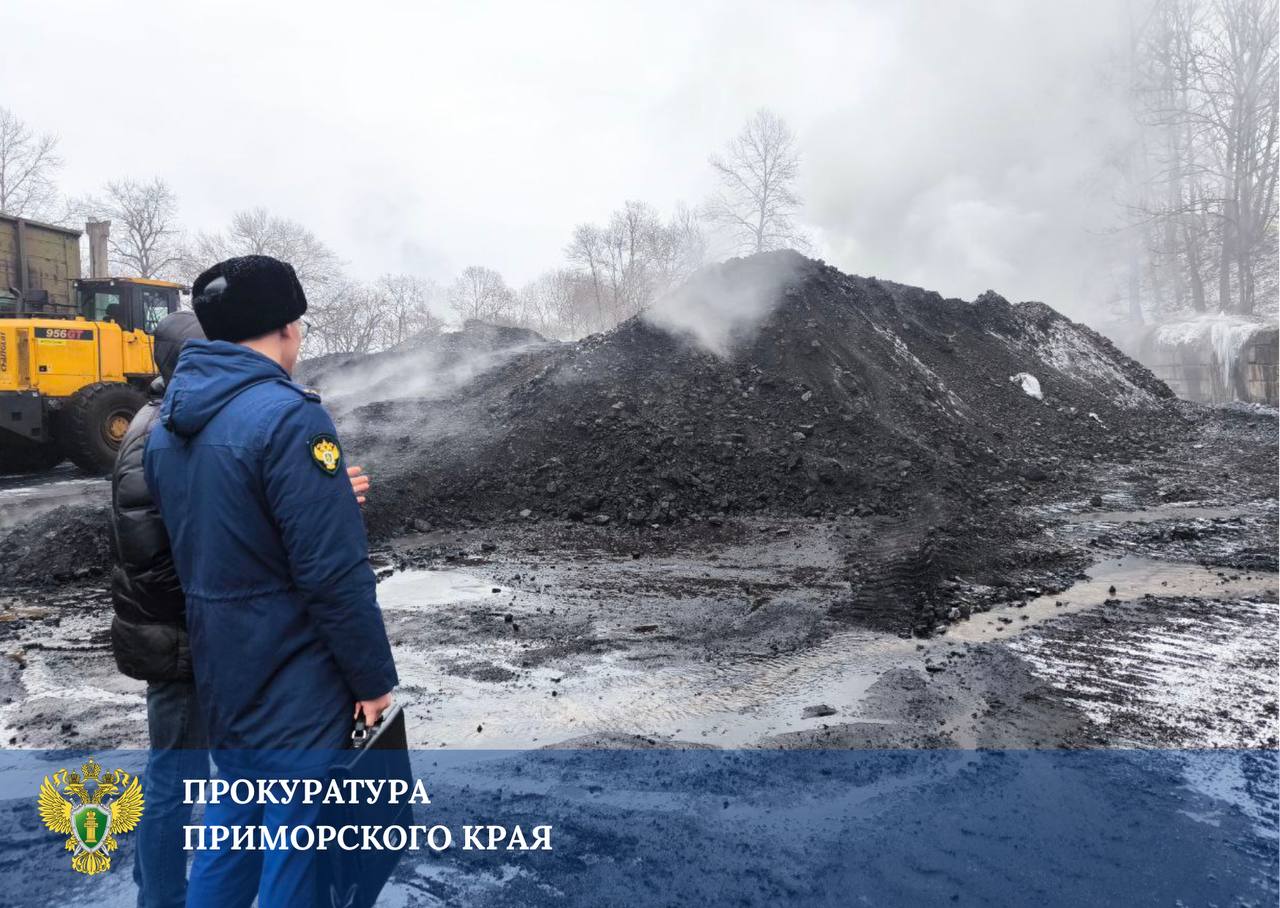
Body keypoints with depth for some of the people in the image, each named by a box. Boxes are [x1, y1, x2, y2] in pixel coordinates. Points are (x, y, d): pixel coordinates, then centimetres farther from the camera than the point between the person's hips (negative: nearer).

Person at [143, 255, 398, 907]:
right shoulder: (288, 416, -21)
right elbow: (335, 572, -23)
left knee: (230, 834, 25)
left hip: (219, 680, 8)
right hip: (294, 688, -8)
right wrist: (373, 679, -12)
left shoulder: (166, 424, 7)